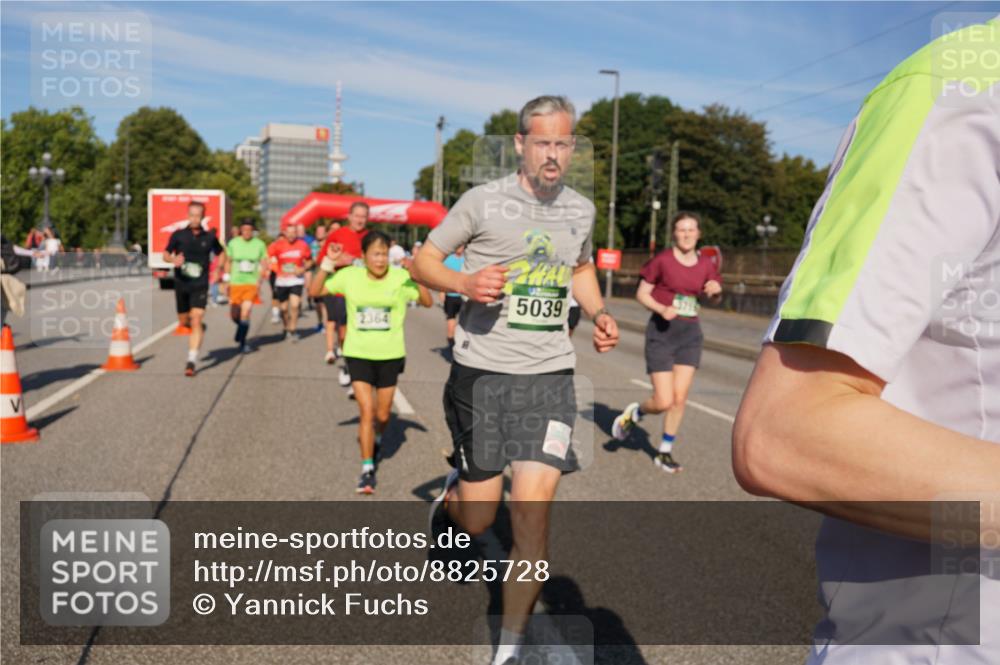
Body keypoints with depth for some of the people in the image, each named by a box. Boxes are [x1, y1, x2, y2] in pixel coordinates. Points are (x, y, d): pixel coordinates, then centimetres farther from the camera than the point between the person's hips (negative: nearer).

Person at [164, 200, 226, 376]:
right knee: (184, 320, 15)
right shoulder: (178, 235, 0)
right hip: (181, 284, 2)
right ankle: (199, 329, 51)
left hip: (200, 285, -2)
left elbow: (222, 253, 18)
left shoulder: (209, 237, 2)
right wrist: (173, 259, -19)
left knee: (196, 320, -15)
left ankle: (191, 361, -17)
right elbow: (165, 254, 3)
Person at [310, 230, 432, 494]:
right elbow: (315, 292, -2)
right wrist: (328, 264, -14)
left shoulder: (401, 278, -8)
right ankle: (367, 470, 3)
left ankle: (374, 439, 47)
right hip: (358, 354, 0)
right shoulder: (349, 275, -6)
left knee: (383, 415, 11)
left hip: (390, 355, 1)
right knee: (367, 409, -8)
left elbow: (428, 302, -10)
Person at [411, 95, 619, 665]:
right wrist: (464, 282, -19)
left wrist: (600, 313, 8)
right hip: (481, 371, -2)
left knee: (532, 510, -9)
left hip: (550, 375, 2)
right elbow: (423, 262, 2)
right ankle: (451, 496, 45)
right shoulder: (484, 200, -3)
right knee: (477, 519, 5)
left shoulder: (582, 209, 9)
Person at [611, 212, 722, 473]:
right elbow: (641, 294, -4)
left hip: (690, 333, 4)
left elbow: (715, 299, 18)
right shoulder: (662, 260, -9)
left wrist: (716, 290, -5)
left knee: (680, 397, 2)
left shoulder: (706, 265, 4)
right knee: (664, 402, -7)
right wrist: (662, 309, -22)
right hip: (661, 332, -4)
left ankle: (665, 452, 18)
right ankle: (635, 412, 27)